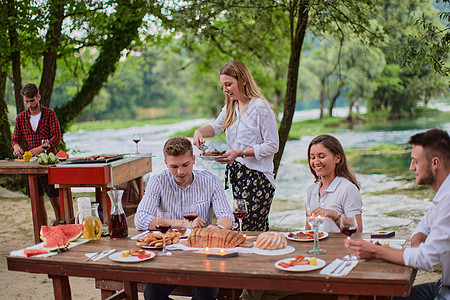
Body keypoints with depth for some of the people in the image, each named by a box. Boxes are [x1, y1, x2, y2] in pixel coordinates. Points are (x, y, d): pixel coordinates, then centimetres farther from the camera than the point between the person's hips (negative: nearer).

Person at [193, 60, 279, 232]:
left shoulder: (261, 107, -11)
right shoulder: (230, 107, 13)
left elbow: (272, 146, -12)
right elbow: (216, 127, 24)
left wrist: (241, 153, -19)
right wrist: (200, 131, 1)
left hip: (258, 178, -7)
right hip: (236, 175, 7)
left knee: (243, 231, -12)